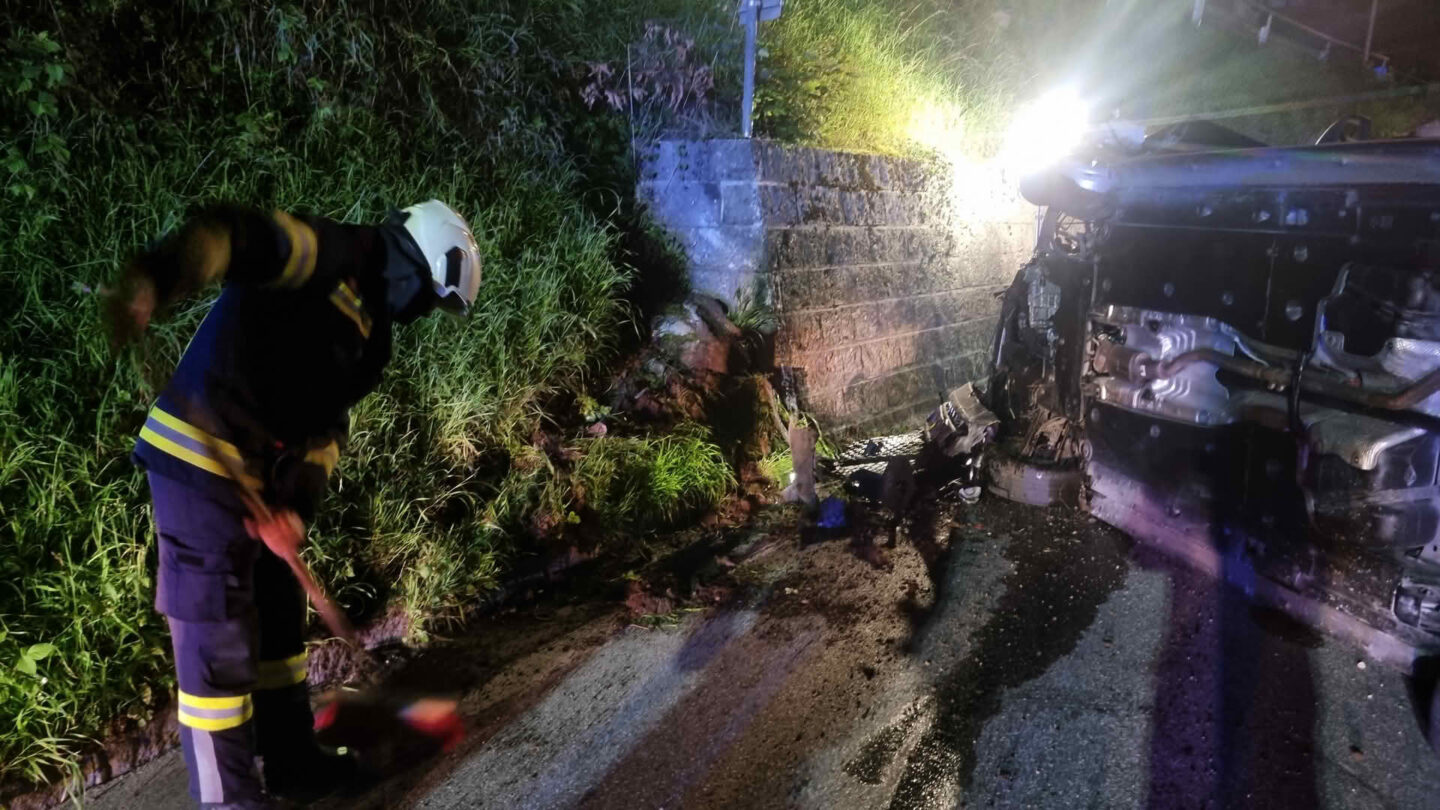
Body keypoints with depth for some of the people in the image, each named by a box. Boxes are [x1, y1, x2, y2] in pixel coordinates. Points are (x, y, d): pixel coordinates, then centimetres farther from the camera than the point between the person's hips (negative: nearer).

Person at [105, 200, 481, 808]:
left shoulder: (371, 334, 15)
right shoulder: (332, 255, -12)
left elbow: (327, 421, 10)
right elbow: (225, 235, -29)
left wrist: (297, 503, -4)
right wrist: (152, 280, -48)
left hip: (253, 474, 10)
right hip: (198, 457, -10)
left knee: (278, 611, 17)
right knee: (218, 632, -2)